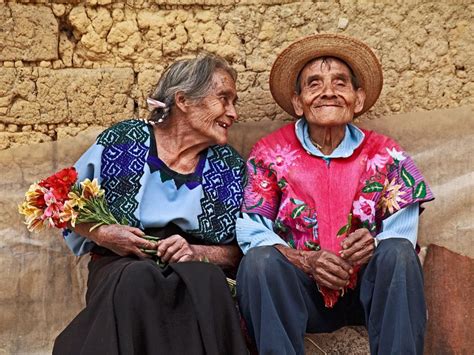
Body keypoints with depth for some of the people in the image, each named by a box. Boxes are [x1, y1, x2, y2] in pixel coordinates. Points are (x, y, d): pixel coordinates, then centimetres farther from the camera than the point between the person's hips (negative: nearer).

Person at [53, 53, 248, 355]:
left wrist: (195, 252, -13)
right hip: (122, 267, -1)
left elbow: (238, 251, 5)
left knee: (205, 278, -34)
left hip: (198, 271, 1)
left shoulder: (230, 166, 6)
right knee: (139, 277, -36)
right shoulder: (122, 141, 1)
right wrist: (100, 234, -9)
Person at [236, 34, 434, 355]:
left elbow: (403, 232, -3)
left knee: (399, 254, -28)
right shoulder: (270, 154, 2)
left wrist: (375, 245, -27)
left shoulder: (385, 156, 3)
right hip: (297, 290, 0)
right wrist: (306, 261, -22)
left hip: (367, 289, 1)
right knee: (260, 260, -29)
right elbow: (250, 230, -6)